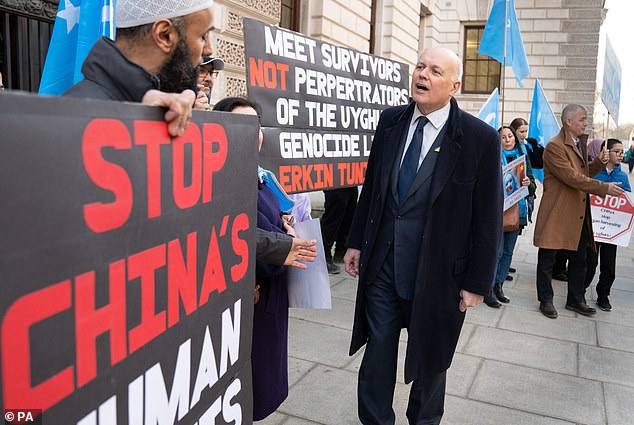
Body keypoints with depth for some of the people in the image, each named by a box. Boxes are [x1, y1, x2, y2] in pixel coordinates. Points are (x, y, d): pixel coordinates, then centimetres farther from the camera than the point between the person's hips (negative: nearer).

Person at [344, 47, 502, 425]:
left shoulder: (481, 138, -11)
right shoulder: (391, 120, 2)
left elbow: (488, 217, -8)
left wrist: (477, 283, -7)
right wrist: (357, 241, 9)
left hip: (437, 273, -3)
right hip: (382, 263, 3)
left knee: (429, 360, 17)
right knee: (378, 352, 14)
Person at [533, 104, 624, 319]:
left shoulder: (580, 143, 15)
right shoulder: (555, 146, -15)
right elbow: (572, 177, -21)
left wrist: (599, 163, 3)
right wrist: (604, 188, -20)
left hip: (579, 213, 9)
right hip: (556, 213, -9)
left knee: (579, 258, 15)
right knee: (547, 259, 4)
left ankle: (576, 300, 28)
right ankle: (545, 300, 17)